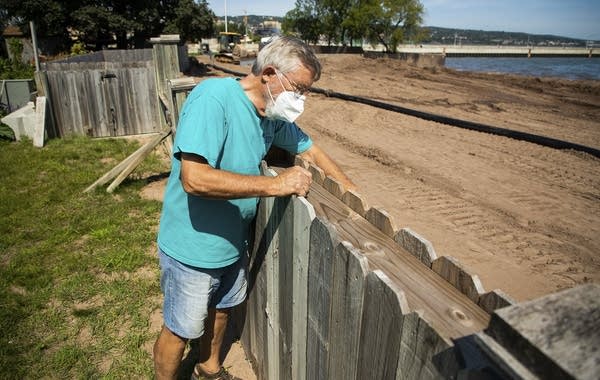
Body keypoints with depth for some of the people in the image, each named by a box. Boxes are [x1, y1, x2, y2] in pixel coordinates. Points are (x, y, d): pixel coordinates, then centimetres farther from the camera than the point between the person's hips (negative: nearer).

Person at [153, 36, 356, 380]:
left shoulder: (274, 113, -3)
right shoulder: (213, 98, -28)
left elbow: (310, 150, 10)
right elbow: (194, 178, -37)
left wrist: (353, 192, 7)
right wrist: (275, 184, -34)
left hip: (234, 240, 8)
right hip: (194, 246, -8)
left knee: (221, 309, 27)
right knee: (180, 330, 12)